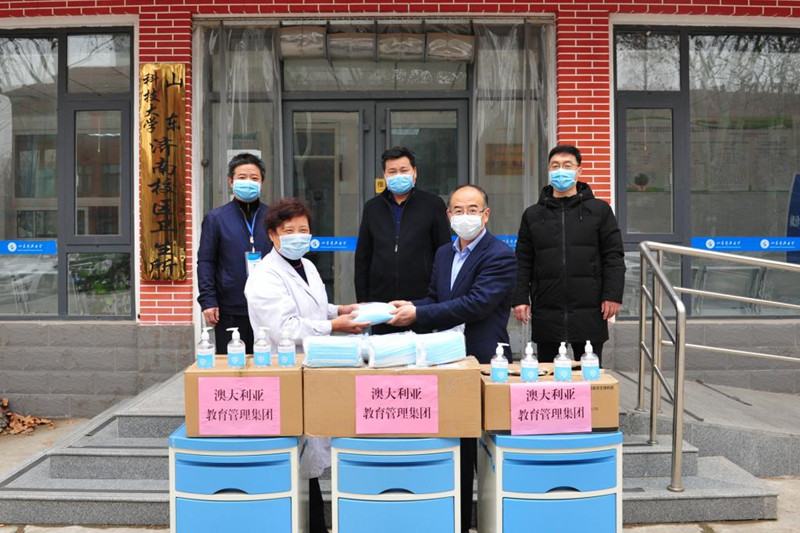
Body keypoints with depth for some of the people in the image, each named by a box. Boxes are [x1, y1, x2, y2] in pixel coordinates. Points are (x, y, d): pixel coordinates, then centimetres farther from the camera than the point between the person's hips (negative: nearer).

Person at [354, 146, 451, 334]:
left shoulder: (433, 205, 3)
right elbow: (362, 258, 14)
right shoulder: (372, 207, 12)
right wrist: (362, 301, 8)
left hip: (421, 300, -2)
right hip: (380, 302, 3)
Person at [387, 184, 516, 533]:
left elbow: (476, 304, -21)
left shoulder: (500, 256, -11)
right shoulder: (443, 254, 15)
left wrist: (418, 314, -21)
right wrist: (412, 307, -5)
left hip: (483, 361, -7)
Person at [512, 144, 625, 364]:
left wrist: (613, 295, -7)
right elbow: (523, 261, 9)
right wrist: (520, 298, 1)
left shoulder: (599, 210, 6)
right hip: (546, 314, 1)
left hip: (589, 312, -1)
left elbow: (613, 257, 2)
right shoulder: (533, 214, 11)